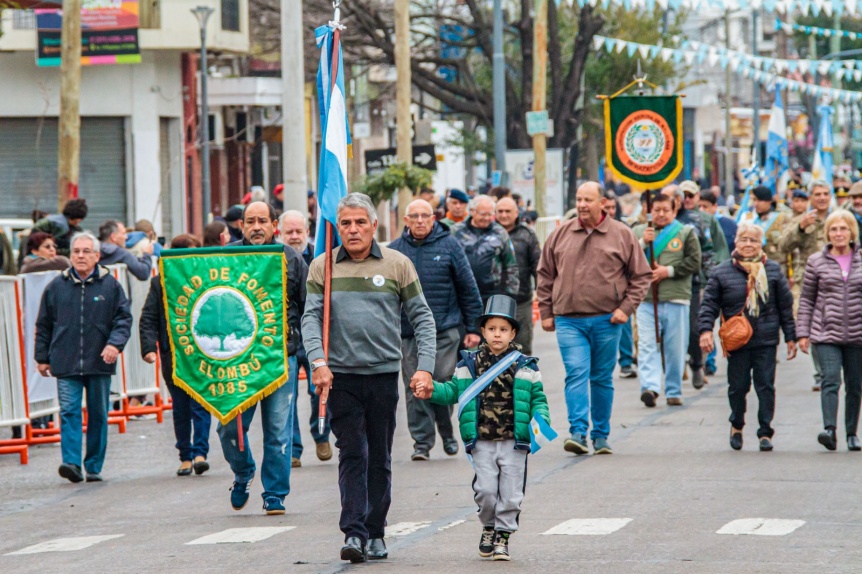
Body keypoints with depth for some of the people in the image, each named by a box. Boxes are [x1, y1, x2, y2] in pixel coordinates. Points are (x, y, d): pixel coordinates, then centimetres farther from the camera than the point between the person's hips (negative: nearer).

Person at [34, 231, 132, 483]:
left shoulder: (110, 285, 3)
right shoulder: (57, 287, 6)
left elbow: (123, 319, 4)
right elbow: (44, 325, 13)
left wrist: (115, 343, -13)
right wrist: (42, 357, 11)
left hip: (99, 363, 0)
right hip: (66, 363, 0)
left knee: (98, 415, 6)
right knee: (69, 411, -12)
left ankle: (94, 467, 14)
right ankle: (72, 462, -18)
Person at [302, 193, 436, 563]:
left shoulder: (397, 265, 4)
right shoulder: (322, 267, 5)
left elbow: (422, 317, 5)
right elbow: (311, 317, 0)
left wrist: (425, 366, -6)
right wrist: (318, 362, -15)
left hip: (384, 373, 1)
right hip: (341, 375, -1)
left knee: (380, 458, 8)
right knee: (352, 454, -7)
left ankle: (375, 534, 16)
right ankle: (353, 533, -10)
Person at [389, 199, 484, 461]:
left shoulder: (449, 245, 3)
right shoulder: (395, 250, 7)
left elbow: (468, 288, 6)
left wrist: (473, 328, 3)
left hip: (445, 329, -1)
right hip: (408, 331, 1)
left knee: (443, 381, -3)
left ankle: (447, 433, 17)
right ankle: (422, 441, 6)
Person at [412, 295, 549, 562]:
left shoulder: (525, 366, 4)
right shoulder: (470, 364, 7)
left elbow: (537, 397, 7)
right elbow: (454, 390, 15)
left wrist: (541, 419, -10)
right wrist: (432, 391, -2)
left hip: (514, 440, 0)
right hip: (482, 442, 0)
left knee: (511, 494, 1)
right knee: (485, 490, -5)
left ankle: (503, 535, 17)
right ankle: (489, 527, 20)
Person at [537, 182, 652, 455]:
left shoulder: (622, 235, 2)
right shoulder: (560, 235, 7)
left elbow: (641, 276, 6)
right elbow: (545, 276, 14)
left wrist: (626, 308, -4)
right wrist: (546, 312, 8)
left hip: (606, 320, 0)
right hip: (569, 320, 0)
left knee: (602, 378, 7)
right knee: (576, 374, -13)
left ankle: (601, 436, 16)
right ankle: (578, 432, -17)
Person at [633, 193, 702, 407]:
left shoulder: (686, 233, 10)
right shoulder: (639, 232, 14)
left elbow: (694, 263, 1)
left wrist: (669, 271, -9)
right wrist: (642, 243, -8)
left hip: (676, 299, 0)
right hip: (646, 299, 0)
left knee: (676, 348, 4)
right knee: (647, 345, -12)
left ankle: (674, 391, 13)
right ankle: (650, 387, -21)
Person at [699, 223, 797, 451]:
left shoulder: (773, 270, 6)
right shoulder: (722, 272, 3)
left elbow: (785, 306, 9)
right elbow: (710, 303, 3)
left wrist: (791, 337, 8)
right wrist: (705, 329, -11)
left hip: (766, 341, 0)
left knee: (766, 386, -1)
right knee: (738, 386, 5)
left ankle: (765, 432, 7)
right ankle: (736, 425, 28)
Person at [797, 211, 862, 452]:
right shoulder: (817, 262, 4)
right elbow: (806, 299, 7)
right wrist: (803, 332, 1)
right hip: (826, 334, -2)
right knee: (830, 380, -17)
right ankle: (830, 429, -27)